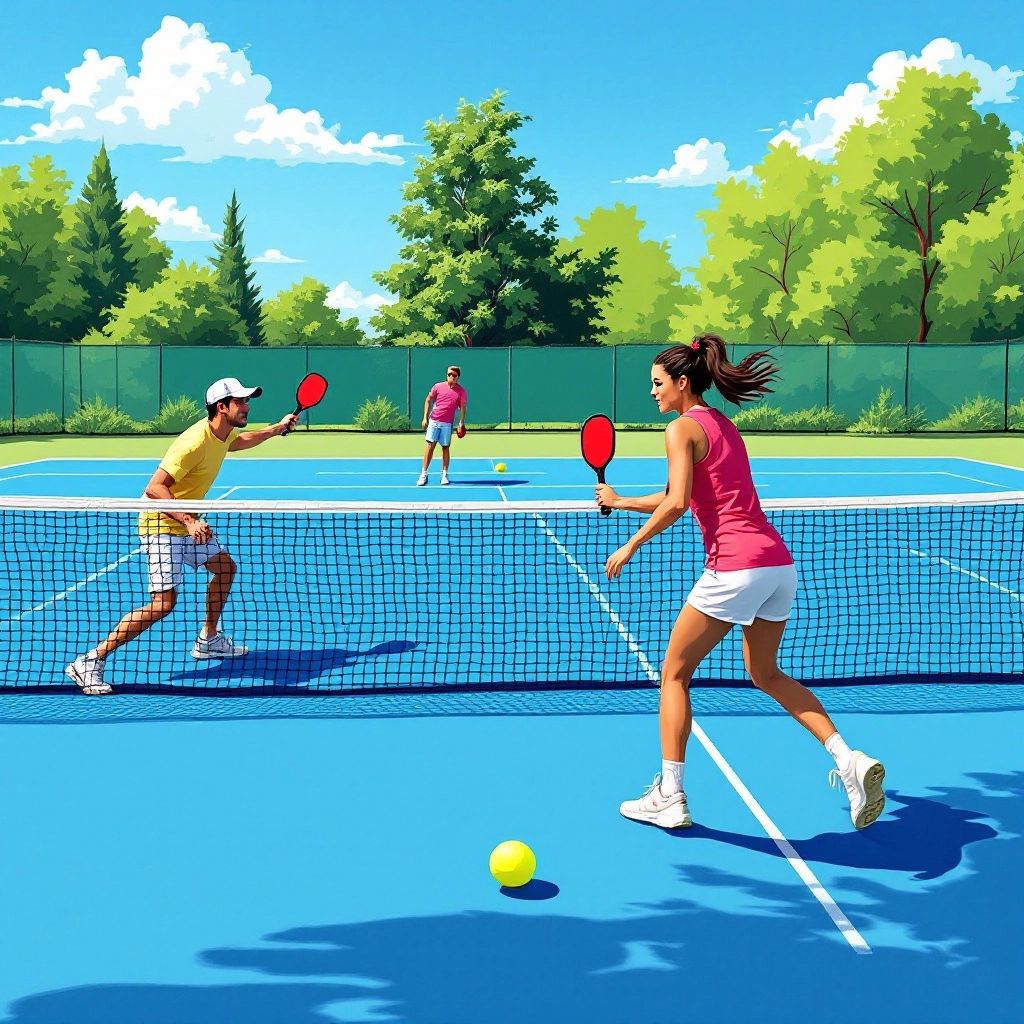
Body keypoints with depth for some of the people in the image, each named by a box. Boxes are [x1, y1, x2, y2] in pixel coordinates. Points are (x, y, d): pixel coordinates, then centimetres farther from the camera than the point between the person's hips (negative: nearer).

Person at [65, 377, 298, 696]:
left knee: (225, 567, 20)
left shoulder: (223, 435, 3)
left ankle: (208, 641, 36)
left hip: (188, 525, 10)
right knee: (163, 602, -17)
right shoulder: (195, 442, -27)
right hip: (161, 525, -10)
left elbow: (240, 441, 32)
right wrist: (189, 521, -38)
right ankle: (90, 662, -15)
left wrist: (278, 428, 30)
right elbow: (155, 488, -30)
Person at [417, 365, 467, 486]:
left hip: (447, 424, 0)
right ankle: (423, 475, 2)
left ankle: (444, 475, 11)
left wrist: (461, 423, -8)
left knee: (446, 447, 3)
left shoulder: (461, 391, 0)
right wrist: (425, 417, 4)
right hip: (433, 421, 0)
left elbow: (462, 407, 3)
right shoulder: (438, 386, 2)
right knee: (430, 446, -1)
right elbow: (428, 401, 9)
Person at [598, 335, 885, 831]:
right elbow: (681, 498, 27)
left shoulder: (682, 428, -4)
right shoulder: (724, 424, 21)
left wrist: (630, 546, -5)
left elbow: (677, 504, -15)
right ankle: (849, 760, 9)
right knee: (765, 673, 24)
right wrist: (621, 502, 32)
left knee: (674, 674, 7)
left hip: (734, 567, -8)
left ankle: (669, 798, 9)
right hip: (779, 563, 8)